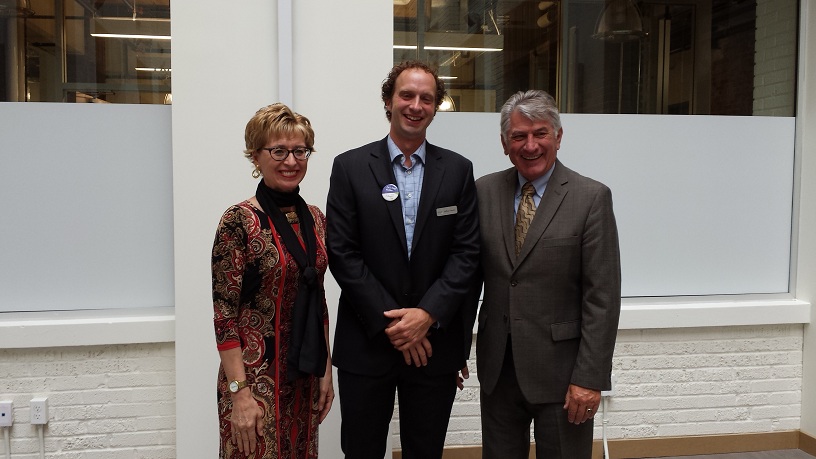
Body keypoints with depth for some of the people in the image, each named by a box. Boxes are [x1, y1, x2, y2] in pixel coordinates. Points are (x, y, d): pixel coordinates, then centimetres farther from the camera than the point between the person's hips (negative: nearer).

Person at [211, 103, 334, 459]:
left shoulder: (314, 217, 6)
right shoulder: (239, 221, -13)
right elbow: (224, 312, -14)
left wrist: (325, 369, 10)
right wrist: (239, 391, -16)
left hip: (304, 374, 6)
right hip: (256, 373, -6)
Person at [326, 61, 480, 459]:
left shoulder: (458, 170, 4)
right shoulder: (350, 167, 0)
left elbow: (466, 252, -1)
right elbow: (342, 252, -6)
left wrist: (427, 314, -12)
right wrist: (389, 322, -11)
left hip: (435, 341, 1)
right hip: (367, 343, -1)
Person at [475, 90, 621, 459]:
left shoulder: (591, 197, -7)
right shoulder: (484, 191, 3)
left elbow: (602, 297, -10)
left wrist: (590, 377, -13)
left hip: (560, 370, -3)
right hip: (497, 367, 3)